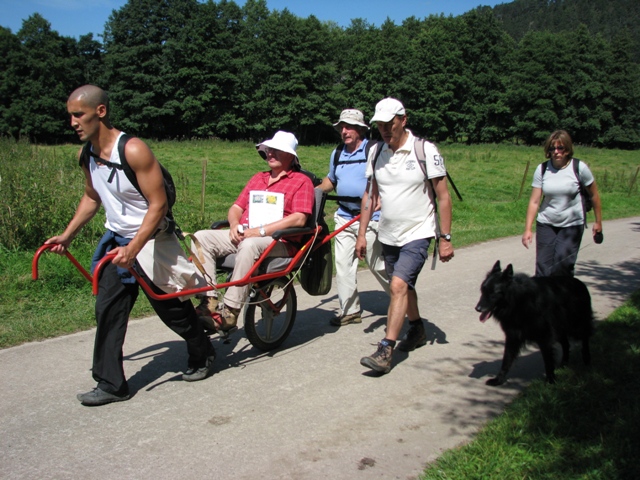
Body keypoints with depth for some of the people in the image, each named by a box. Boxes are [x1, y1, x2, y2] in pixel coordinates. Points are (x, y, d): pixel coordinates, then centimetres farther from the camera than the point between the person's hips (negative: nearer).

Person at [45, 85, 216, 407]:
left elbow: (158, 204, -24)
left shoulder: (133, 150, -24)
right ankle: (111, 385, 11)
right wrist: (67, 235, 12)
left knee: (171, 308, 8)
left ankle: (202, 355, 34)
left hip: (151, 240, -7)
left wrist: (133, 249, -29)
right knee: (107, 311, 1)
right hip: (116, 239, 7)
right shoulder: (86, 155, 1)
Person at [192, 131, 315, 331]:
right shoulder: (257, 178, 24)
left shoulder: (301, 181, 3)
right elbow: (236, 207, 21)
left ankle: (229, 312, -33)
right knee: (202, 237, -16)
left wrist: (260, 231, -18)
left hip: (278, 241, -7)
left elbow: (299, 219, -12)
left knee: (250, 245, -40)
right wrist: (235, 225, -4)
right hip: (243, 236, 7)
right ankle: (209, 302, -22)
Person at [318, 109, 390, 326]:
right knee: (343, 264, 3)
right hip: (344, 217, 6)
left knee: (378, 264, 1)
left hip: (370, 218, -6)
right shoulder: (337, 154, 14)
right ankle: (350, 310, 12)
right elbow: (331, 180, 27)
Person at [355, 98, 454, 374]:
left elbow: (443, 197, -8)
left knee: (399, 284, -19)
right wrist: (362, 233, 6)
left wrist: (445, 238, -10)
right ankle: (417, 330, 41)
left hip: (417, 233, -6)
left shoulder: (425, 151, -12)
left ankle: (385, 351, -17)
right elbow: (370, 194, 10)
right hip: (388, 235, 6)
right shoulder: (376, 153, 2)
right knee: (404, 286, 19)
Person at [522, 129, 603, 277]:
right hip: (546, 224, 2)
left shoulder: (579, 168, -8)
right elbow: (534, 201, -5)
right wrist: (527, 229, -11)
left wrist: (598, 222, 7)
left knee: (563, 264, -13)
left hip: (572, 225, -2)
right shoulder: (542, 169, -3)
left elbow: (594, 195, 3)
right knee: (543, 267, -3)